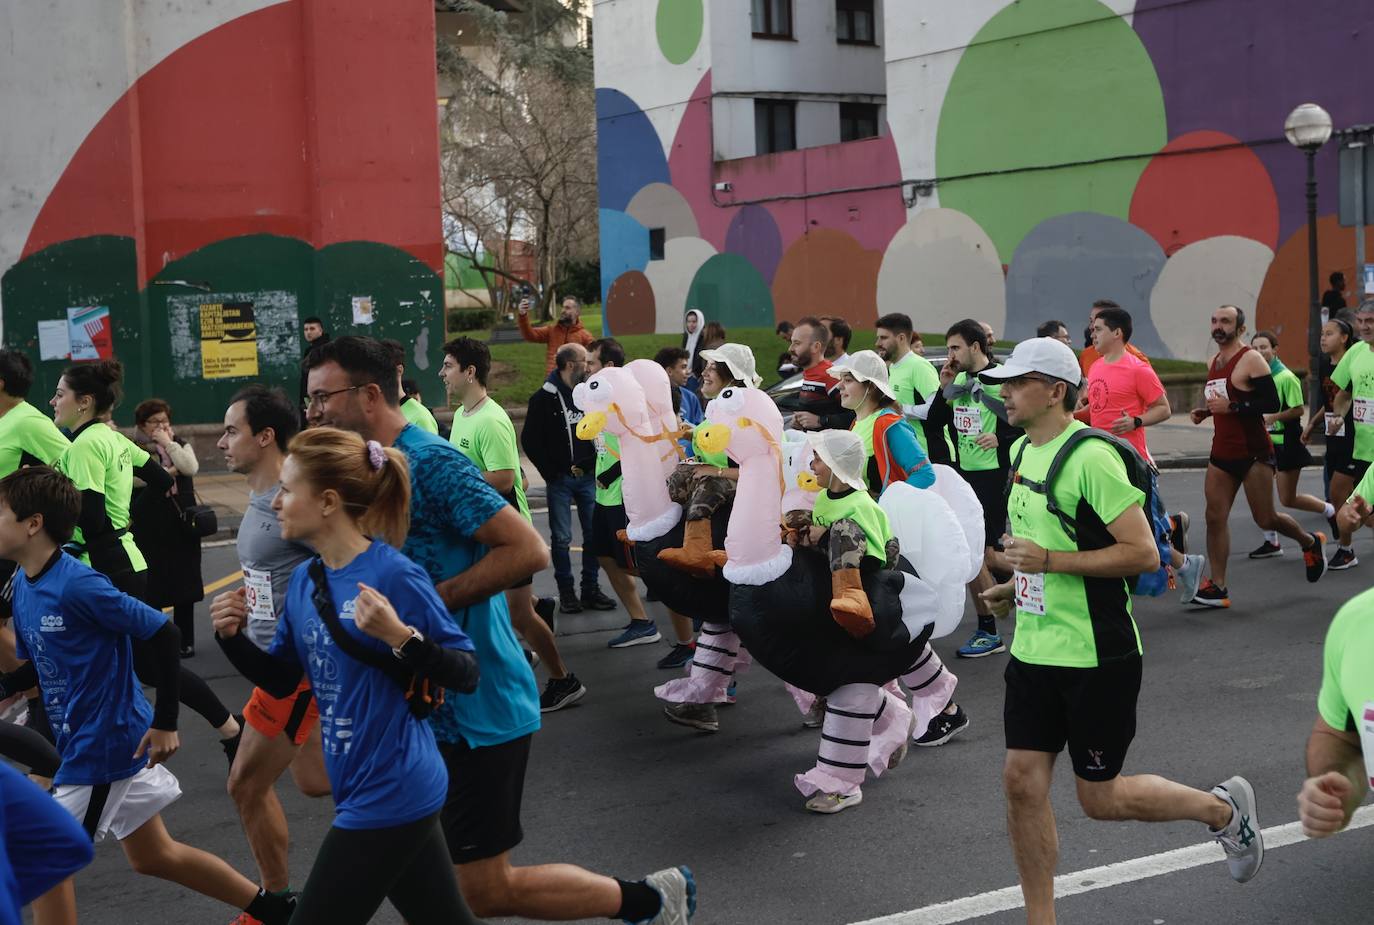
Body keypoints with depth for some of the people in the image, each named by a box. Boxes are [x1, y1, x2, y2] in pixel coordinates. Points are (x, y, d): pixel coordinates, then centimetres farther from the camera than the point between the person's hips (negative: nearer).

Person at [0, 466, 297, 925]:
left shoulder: (77, 585, -24)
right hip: (115, 740, 9)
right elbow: (37, 667, 14)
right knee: (153, 857, 19)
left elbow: (164, 634, -22)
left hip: (102, 748, -9)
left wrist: (165, 723, -19)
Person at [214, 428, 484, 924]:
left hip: (387, 797, -8)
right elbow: (281, 680, 15)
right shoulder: (304, 580, 5)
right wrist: (233, 639, -2)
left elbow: (466, 675, -16)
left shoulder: (393, 575, -18)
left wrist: (399, 635, -32)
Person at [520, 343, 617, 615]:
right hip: (559, 480, -3)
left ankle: (591, 589, 13)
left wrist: (596, 464, 1)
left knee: (594, 534, 3)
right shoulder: (544, 398, -5)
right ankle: (566, 591, 10)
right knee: (561, 538, 1)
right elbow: (529, 440, -4)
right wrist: (550, 472, -8)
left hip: (588, 477, 4)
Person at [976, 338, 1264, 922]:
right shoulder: (1022, 450, 8)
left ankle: (1224, 810, 29)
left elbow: (1144, 553, -22)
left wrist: (1048, 560, -25)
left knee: (1099, 798, 4)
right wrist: (1015, 586, 9)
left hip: (1096, 656, -7)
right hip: (1034, 650, 8)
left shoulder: (1091, 456, -19)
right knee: (1022, 784, 3)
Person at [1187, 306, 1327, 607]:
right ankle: (1217, 587, -1)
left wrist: (1231, 406, -23)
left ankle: (1310, 542, 31)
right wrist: (1205, 412, 8)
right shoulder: (1215, 362, 13)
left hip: (1253, 453, -7)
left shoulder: (1251, 360, -12)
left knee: (1265, 519, 2)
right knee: (1215, 517, -3)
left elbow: (1272, 403, -19)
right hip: (1222, 453, 7)